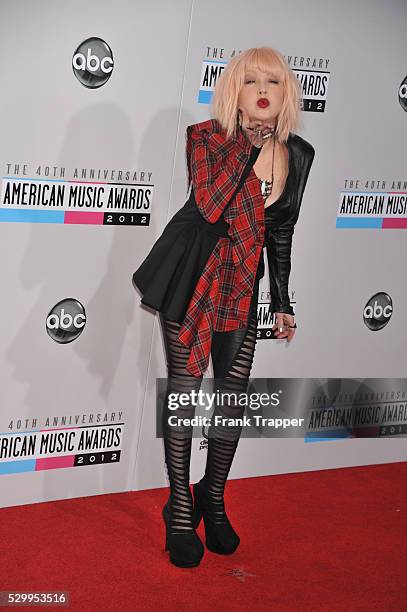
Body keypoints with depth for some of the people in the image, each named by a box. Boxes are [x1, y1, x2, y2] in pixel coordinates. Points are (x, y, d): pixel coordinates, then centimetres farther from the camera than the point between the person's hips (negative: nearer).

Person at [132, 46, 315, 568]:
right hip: (192, 277, -4)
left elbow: (280, 231, 12)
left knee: (233, 393, 6)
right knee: (185, 387, 0)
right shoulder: (206, 137, -11)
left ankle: (213, 498, 26)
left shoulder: (298, 154, 2)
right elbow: (210, 203, -27)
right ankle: (180, 506, 14)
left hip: (243, 285, 4)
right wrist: (248, 141, -23)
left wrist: (282, 302, 15)